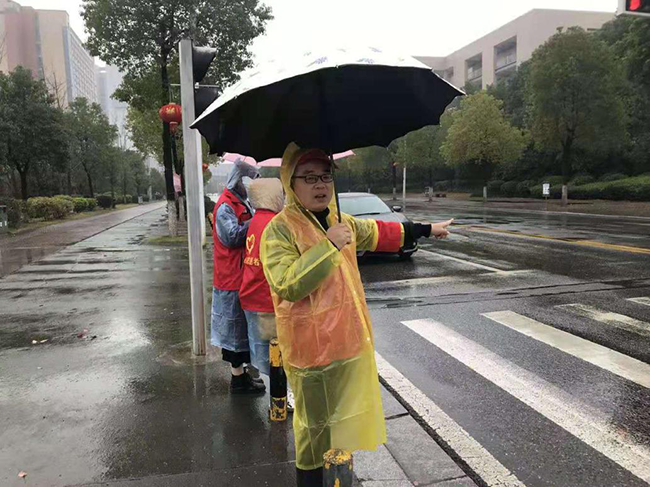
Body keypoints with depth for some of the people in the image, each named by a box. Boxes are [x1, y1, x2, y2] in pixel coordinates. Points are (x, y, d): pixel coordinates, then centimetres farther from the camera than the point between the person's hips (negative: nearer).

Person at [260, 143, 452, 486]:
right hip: (312, 348, -7)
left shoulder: (339, 223, 9)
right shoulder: (280, 230, -16)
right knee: (314, 424, 10)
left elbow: (377, 233, 25)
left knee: (344, 417, 22)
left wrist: (426, 230, 32)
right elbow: (287, 286, -27)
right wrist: (328, 246, -26)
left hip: (351, 340, 8)